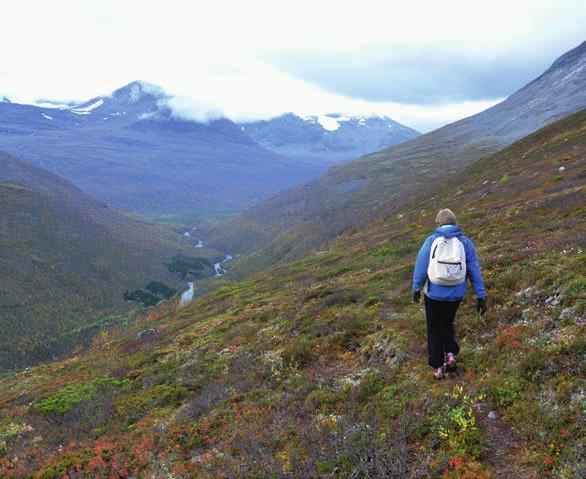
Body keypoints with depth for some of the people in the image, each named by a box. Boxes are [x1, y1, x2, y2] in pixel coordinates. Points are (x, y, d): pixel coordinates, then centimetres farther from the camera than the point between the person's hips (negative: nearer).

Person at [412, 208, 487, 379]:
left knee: (434, 330, 16)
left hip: (434, 294, -2)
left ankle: (437, 367, 19)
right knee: (447, 324, 27)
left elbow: (420, 268, -6)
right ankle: (450, 354, 9)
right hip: (455, 295, 2)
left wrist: (416, 288, 9)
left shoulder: (431, 241, -8)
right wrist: (481, 296, 2)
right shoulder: (465, 242, -4)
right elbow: (475, 271, -3)